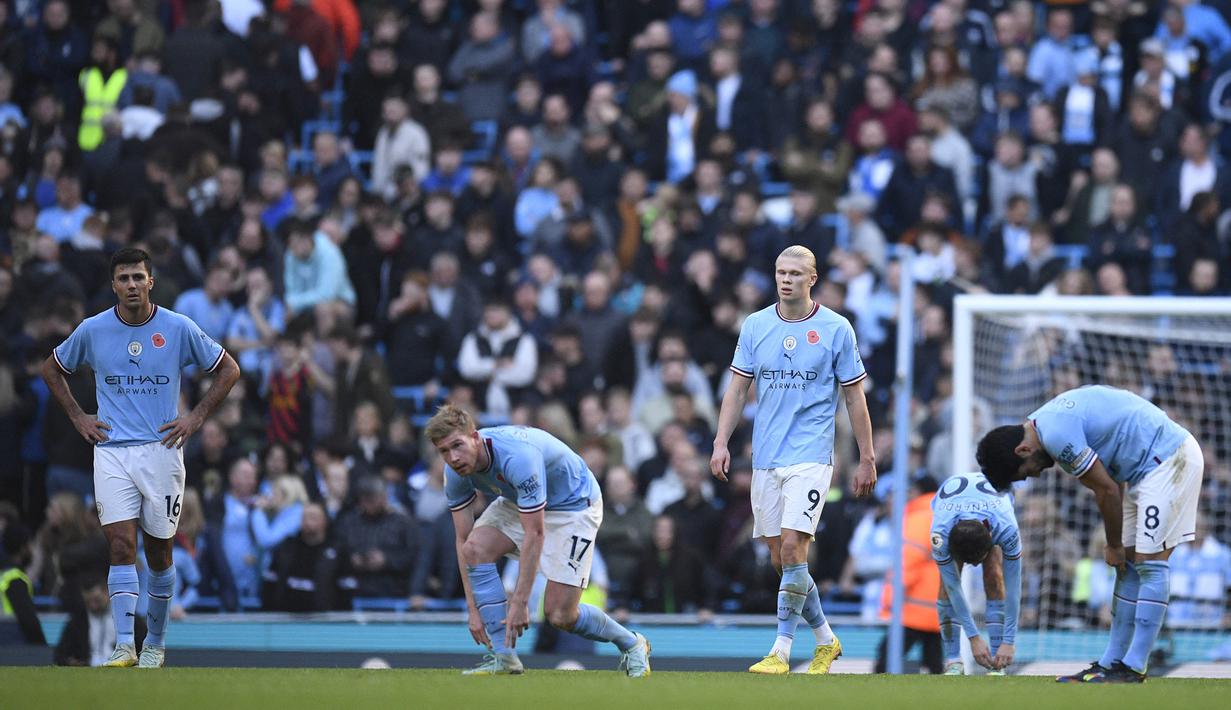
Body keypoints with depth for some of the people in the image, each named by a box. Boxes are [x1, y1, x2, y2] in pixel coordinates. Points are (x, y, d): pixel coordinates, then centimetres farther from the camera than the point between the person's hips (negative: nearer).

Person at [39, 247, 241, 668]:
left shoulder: (178, 329, -2)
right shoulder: (92, 330, 1)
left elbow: (228, 369, 9)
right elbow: (52, 368, 18)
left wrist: (195, 418, 1)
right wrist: (78, 417, 9)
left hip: (161, 449, 0)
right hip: (111, 451, 0)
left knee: (158, 552, 7)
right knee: (121, 545, -13)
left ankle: (156, 643, 22)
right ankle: (124, 646, -19)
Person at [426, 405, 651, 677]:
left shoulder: (518, 457, -39)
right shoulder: (456, 471, -17)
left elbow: (534, 534, -36)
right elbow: (463, 539, -10)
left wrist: (519, 602, -33)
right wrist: (473, 608, -15)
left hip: (574, 503, -7)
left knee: (559, 615, -11)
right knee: (475, 548, -22)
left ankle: (631, 644, 18)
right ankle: (503, 656, -15)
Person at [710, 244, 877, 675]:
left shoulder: (836, 329, -2)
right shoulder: (755, 326, 7)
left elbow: (854, 398, 2)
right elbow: (738, 388, 11)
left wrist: (867, 459, 2)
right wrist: (721, 442, 0)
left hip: (810, 456, -4)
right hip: (765, 458, 4)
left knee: (792, 547, -16)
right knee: (780, 558, 5)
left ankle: (781, 652, -13)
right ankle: (825, 640, 22)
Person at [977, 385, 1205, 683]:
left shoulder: (1055, 435, -22)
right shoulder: (1048, 422, 10)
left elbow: (1107, 490, -16)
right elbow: (1106, 484, 14)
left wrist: (1114, 546, -3)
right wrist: (1116, 545, 9)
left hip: (1168, 460, -11)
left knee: (1149, 562, -11)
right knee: (1129, 563, 10)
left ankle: (1134, 668, -12)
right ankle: (1112, 663, 13)